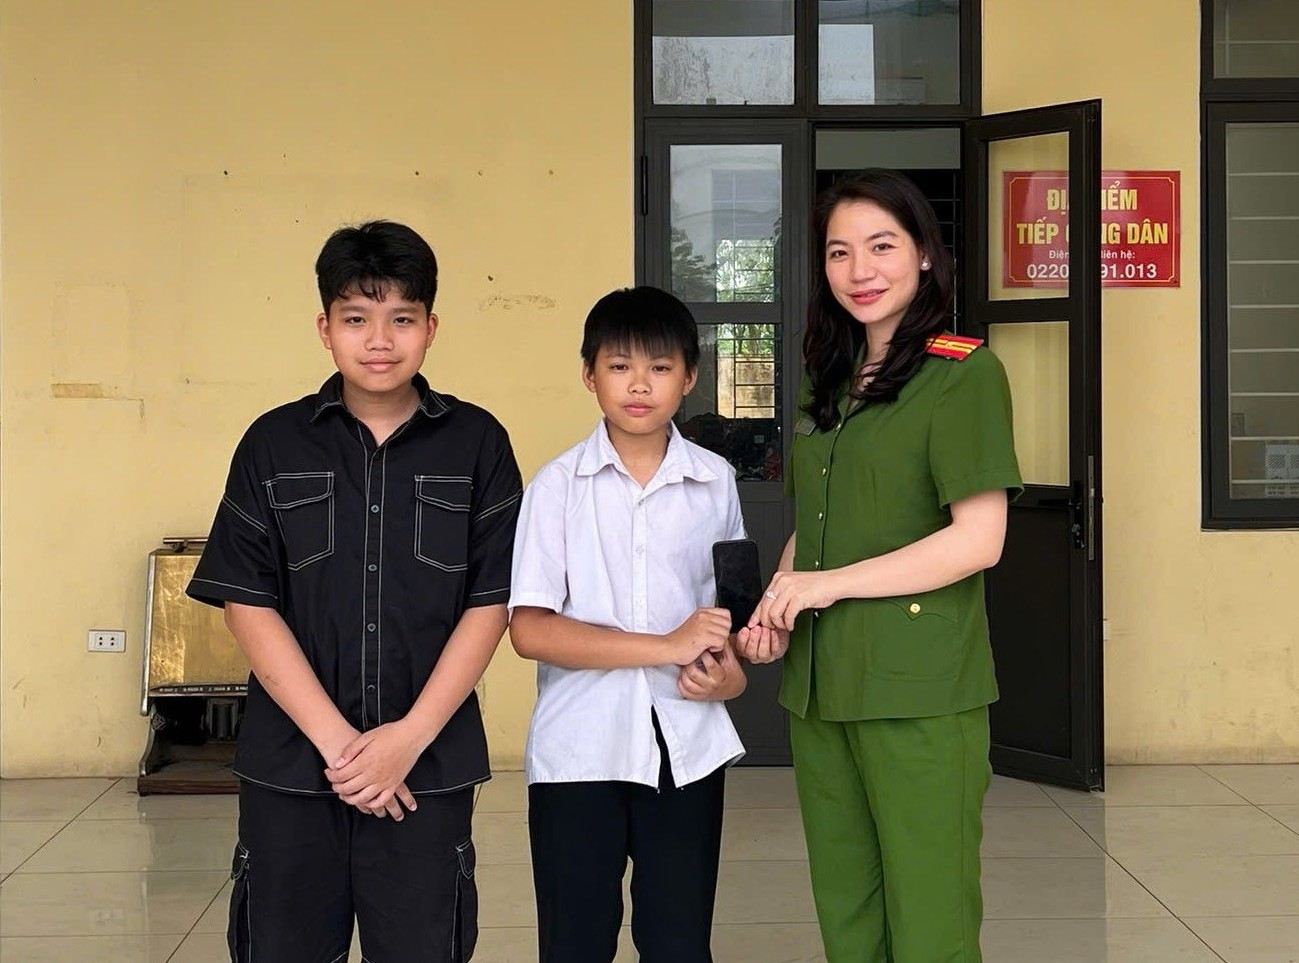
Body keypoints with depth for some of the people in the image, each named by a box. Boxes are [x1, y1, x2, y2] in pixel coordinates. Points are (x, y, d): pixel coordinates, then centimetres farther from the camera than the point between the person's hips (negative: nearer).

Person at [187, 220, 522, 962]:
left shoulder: (476, 442, 1)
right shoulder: (274, 444, 2)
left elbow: (491, 602, -2)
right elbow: (248, 602, -2)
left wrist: (410, 736, -11)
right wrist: (335, 738, -11)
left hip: (429, 767, 0)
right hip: (289, 765, 1)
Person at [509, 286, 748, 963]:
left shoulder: (714, 482, 4)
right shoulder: (559, 485, -3)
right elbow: (529, 629, -11)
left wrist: (732, 672, -6)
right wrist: (667, 646, -17)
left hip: (687, 750, 2)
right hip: (578, 750, -2)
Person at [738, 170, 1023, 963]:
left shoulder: (964, 372, -6)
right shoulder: (829, 382, 16)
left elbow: (979, 539, -13)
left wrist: (829, 585, -14)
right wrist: (776, 608, 2)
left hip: (920, 690, -6)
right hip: (818, 685, 7)